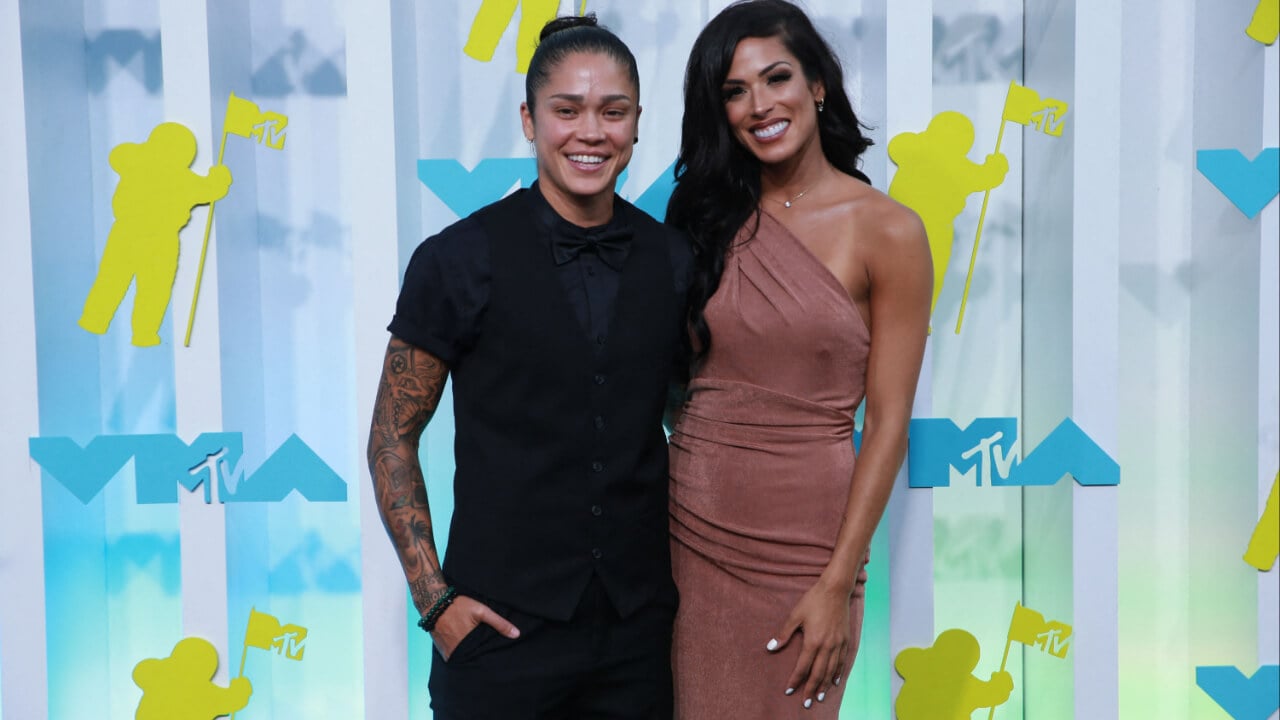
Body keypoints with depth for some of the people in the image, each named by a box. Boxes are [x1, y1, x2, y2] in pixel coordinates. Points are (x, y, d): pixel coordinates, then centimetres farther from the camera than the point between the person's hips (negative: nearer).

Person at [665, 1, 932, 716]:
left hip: (803, 540, -3)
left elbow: (889, 421, -9)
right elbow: (676, 375, 8)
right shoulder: (707, 216, 5)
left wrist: (839, 584, -12)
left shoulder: (887, 231, -7)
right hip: (690, 527, 4)